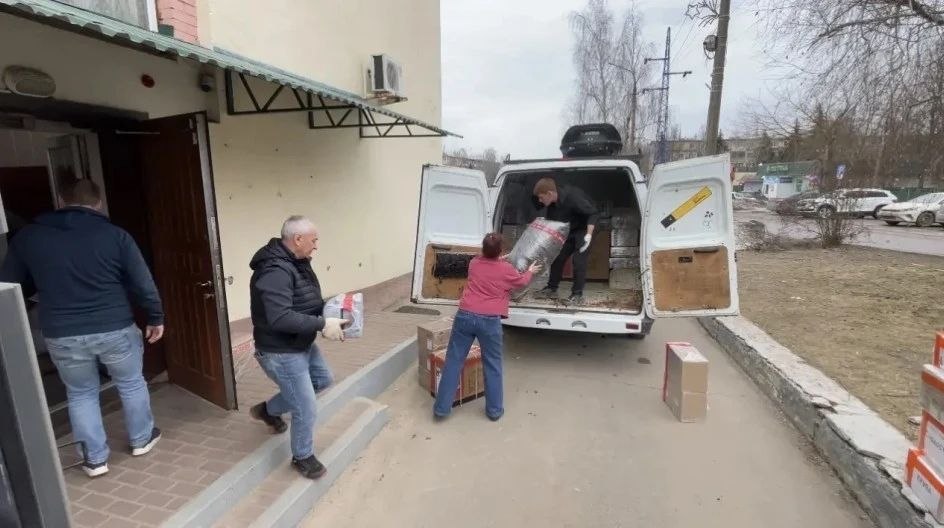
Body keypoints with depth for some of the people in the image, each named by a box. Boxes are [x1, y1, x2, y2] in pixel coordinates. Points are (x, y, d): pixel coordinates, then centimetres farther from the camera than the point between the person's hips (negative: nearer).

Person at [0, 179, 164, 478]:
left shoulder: (28, 236, 1)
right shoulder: (115, 235, -7)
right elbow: (143, 283, -7)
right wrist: (156, 318, 5)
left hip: (62, 336, 2)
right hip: (115, 329, -2)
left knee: (81, 394, 21)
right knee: (131, 384, 19)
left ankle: (95, 459, 30)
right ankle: (141, 440, 35)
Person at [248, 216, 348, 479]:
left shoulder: (297, 262, 3)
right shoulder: (275, 271, -29)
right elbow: (280, 318, -36)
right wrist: (322, 324, -30)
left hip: (302, 345, 10)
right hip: (281, 353, -10)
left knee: (323, 379, 27)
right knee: (305, 410, 4)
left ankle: (269, 409, 41)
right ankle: (303, 457, 31)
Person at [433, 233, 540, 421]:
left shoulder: (474, 263, 10)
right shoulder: (507, 269, 1)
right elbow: (522, 281, 23)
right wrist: (530, 271, 43)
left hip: (465, 316, 3)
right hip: (489, 321, -2)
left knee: (453, 361, 9)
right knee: (493, 365, 13)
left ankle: (441, 408, 16)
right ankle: (494, 409, 23)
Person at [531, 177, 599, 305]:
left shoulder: (572, 197, -35)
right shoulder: (552, 203, -14)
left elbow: (594, 213, -31)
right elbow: (552, 220, 4)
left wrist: (589, 235, -38)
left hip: (583, 229, -7)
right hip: (568, 231, 7)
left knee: (579, 261, -12)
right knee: (557, 257, 6)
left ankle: (577, 295, -2)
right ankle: (552, 289, 17)